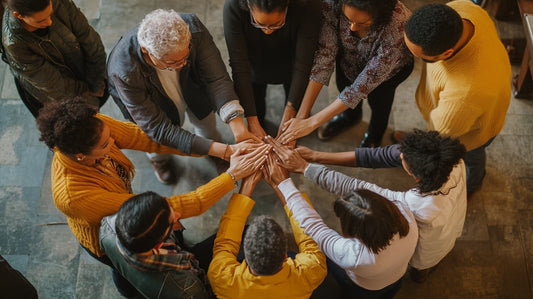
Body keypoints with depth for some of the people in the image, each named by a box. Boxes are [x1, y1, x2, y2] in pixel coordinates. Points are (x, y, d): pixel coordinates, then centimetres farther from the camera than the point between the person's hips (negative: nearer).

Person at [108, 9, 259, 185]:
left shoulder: (193, 27, -40)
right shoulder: (123, 72, -45)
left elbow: (217, 78, -36)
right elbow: (156, 127, -40)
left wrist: (238, 127, -51)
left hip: (191, 84, 3)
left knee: (208, 131, 24)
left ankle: (212, 141, 62)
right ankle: (158, 159, 51)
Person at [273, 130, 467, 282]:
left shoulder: (418, 205, -51)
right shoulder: (452, 159, -35)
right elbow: (377, 156, -32)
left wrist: (304, 168, -31)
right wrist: (316, 156, -32)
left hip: (426, 255, -5)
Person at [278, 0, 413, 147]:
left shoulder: (398, 26, -44)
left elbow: (362, 85, -40)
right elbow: (324, 58, -31)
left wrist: (312, 123, -39)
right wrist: (301, 116, -34)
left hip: (393, 66, -3)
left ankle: (375, 133, 11)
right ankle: (351, 115, 30)